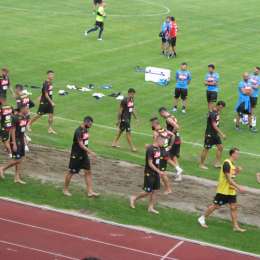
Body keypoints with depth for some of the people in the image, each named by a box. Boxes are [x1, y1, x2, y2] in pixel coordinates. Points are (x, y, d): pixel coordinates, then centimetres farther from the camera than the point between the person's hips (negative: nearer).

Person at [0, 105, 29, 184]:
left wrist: (24, 140, 16)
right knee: (17, 159, -6)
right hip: (16, 141, -8)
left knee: (20, 159, 10)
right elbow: (13, 131, -19)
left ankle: (17, 177, 17)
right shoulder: (15, 118, -20)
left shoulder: (25, 117, 4)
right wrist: (14, 144, -20)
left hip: (21, 140, 8)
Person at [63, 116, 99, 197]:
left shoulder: (86, 130, 5)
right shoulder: (79, 131, -22)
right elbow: (81, 145, -28)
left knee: (88, 172, 3)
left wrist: (87, 152, 19)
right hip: (76, 155, -8)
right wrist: (91, 152, -30)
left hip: (84, 154, 8)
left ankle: (90, 191, 4)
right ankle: (65, 189, 19)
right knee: (71, 172, 4)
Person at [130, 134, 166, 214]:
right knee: (148, 192, -1)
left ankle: (151, 208, 17)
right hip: (149, 173, -8)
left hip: (156, 173, 8)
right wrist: (159, 171, -22)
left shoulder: (158, 148, 6)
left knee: (155, 191, 9)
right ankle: (134, 198, 20)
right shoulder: (150, 149, -21)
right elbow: (150, 163, -22)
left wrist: (159, 172, 16)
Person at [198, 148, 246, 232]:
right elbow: (229, 179, -25)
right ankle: (202, 218, 17)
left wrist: (237, 171, 2)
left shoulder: (233, 164, 8)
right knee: (216, 206, 1)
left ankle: (235, 226, 9)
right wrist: (239, 187, -27)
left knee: (234, 207, 5)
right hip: (223, 190, -8)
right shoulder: (227, 163, -21)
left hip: (231, 190, 8)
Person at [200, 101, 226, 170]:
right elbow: (214, 126, -26)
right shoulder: (212, 114, -23)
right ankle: (201, 164, 14)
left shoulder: (217, 112, 6)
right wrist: (222, 134, -25)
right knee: (206, 149, 1)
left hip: (215, 133, 9)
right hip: (210, 134, -9)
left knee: (220, 147, 9)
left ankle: (217, 163, 17)